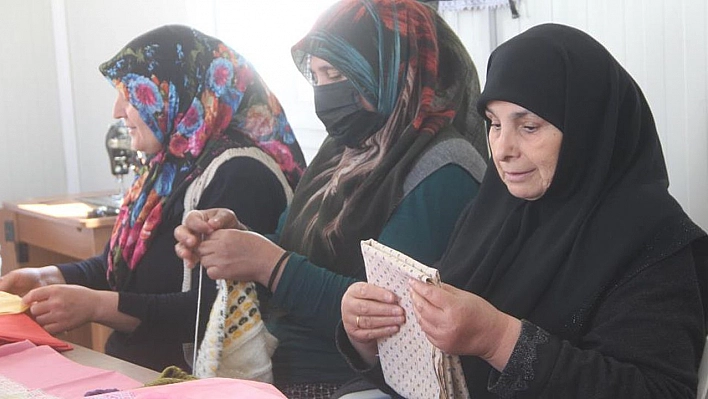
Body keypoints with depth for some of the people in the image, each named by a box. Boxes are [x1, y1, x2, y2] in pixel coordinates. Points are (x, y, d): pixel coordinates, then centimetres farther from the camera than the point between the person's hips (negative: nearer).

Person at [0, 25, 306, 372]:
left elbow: (217, 314, -22)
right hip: (129, 366, 8)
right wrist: (48, 277, 5)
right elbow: (123, 264, 20)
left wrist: (97, 306, -23)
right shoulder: (171, 166, 12)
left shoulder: (240, 177, -16)